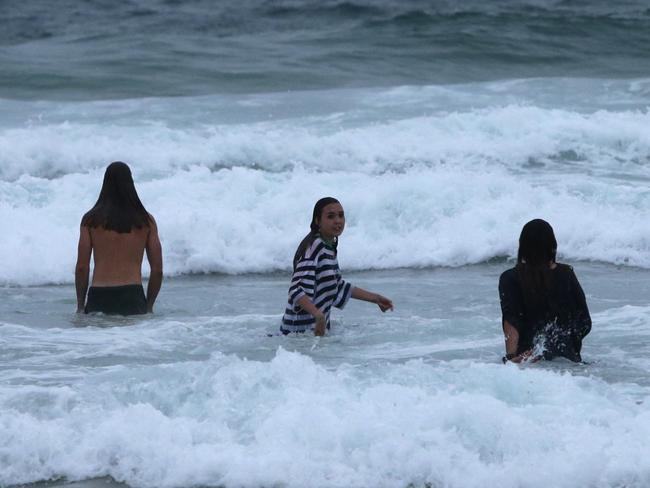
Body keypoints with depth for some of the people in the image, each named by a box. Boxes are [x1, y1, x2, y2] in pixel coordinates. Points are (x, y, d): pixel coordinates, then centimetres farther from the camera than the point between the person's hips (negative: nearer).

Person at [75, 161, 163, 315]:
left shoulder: (91, 220, 6)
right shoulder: (146, 221, 9)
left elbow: (82, 267, 4)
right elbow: (157, 269, 9)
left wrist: (80, 305, 13)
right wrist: (148, 306, 19)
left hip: (99, 298, 0)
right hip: (132, 297, 0)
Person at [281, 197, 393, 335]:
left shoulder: (329, 246, 12)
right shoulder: (314, 246, -16)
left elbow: (338, 288, 25)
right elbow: (297, 290, -27)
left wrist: (375, 298, 25)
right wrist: (318, 315, -40)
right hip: (302, 328, -9)